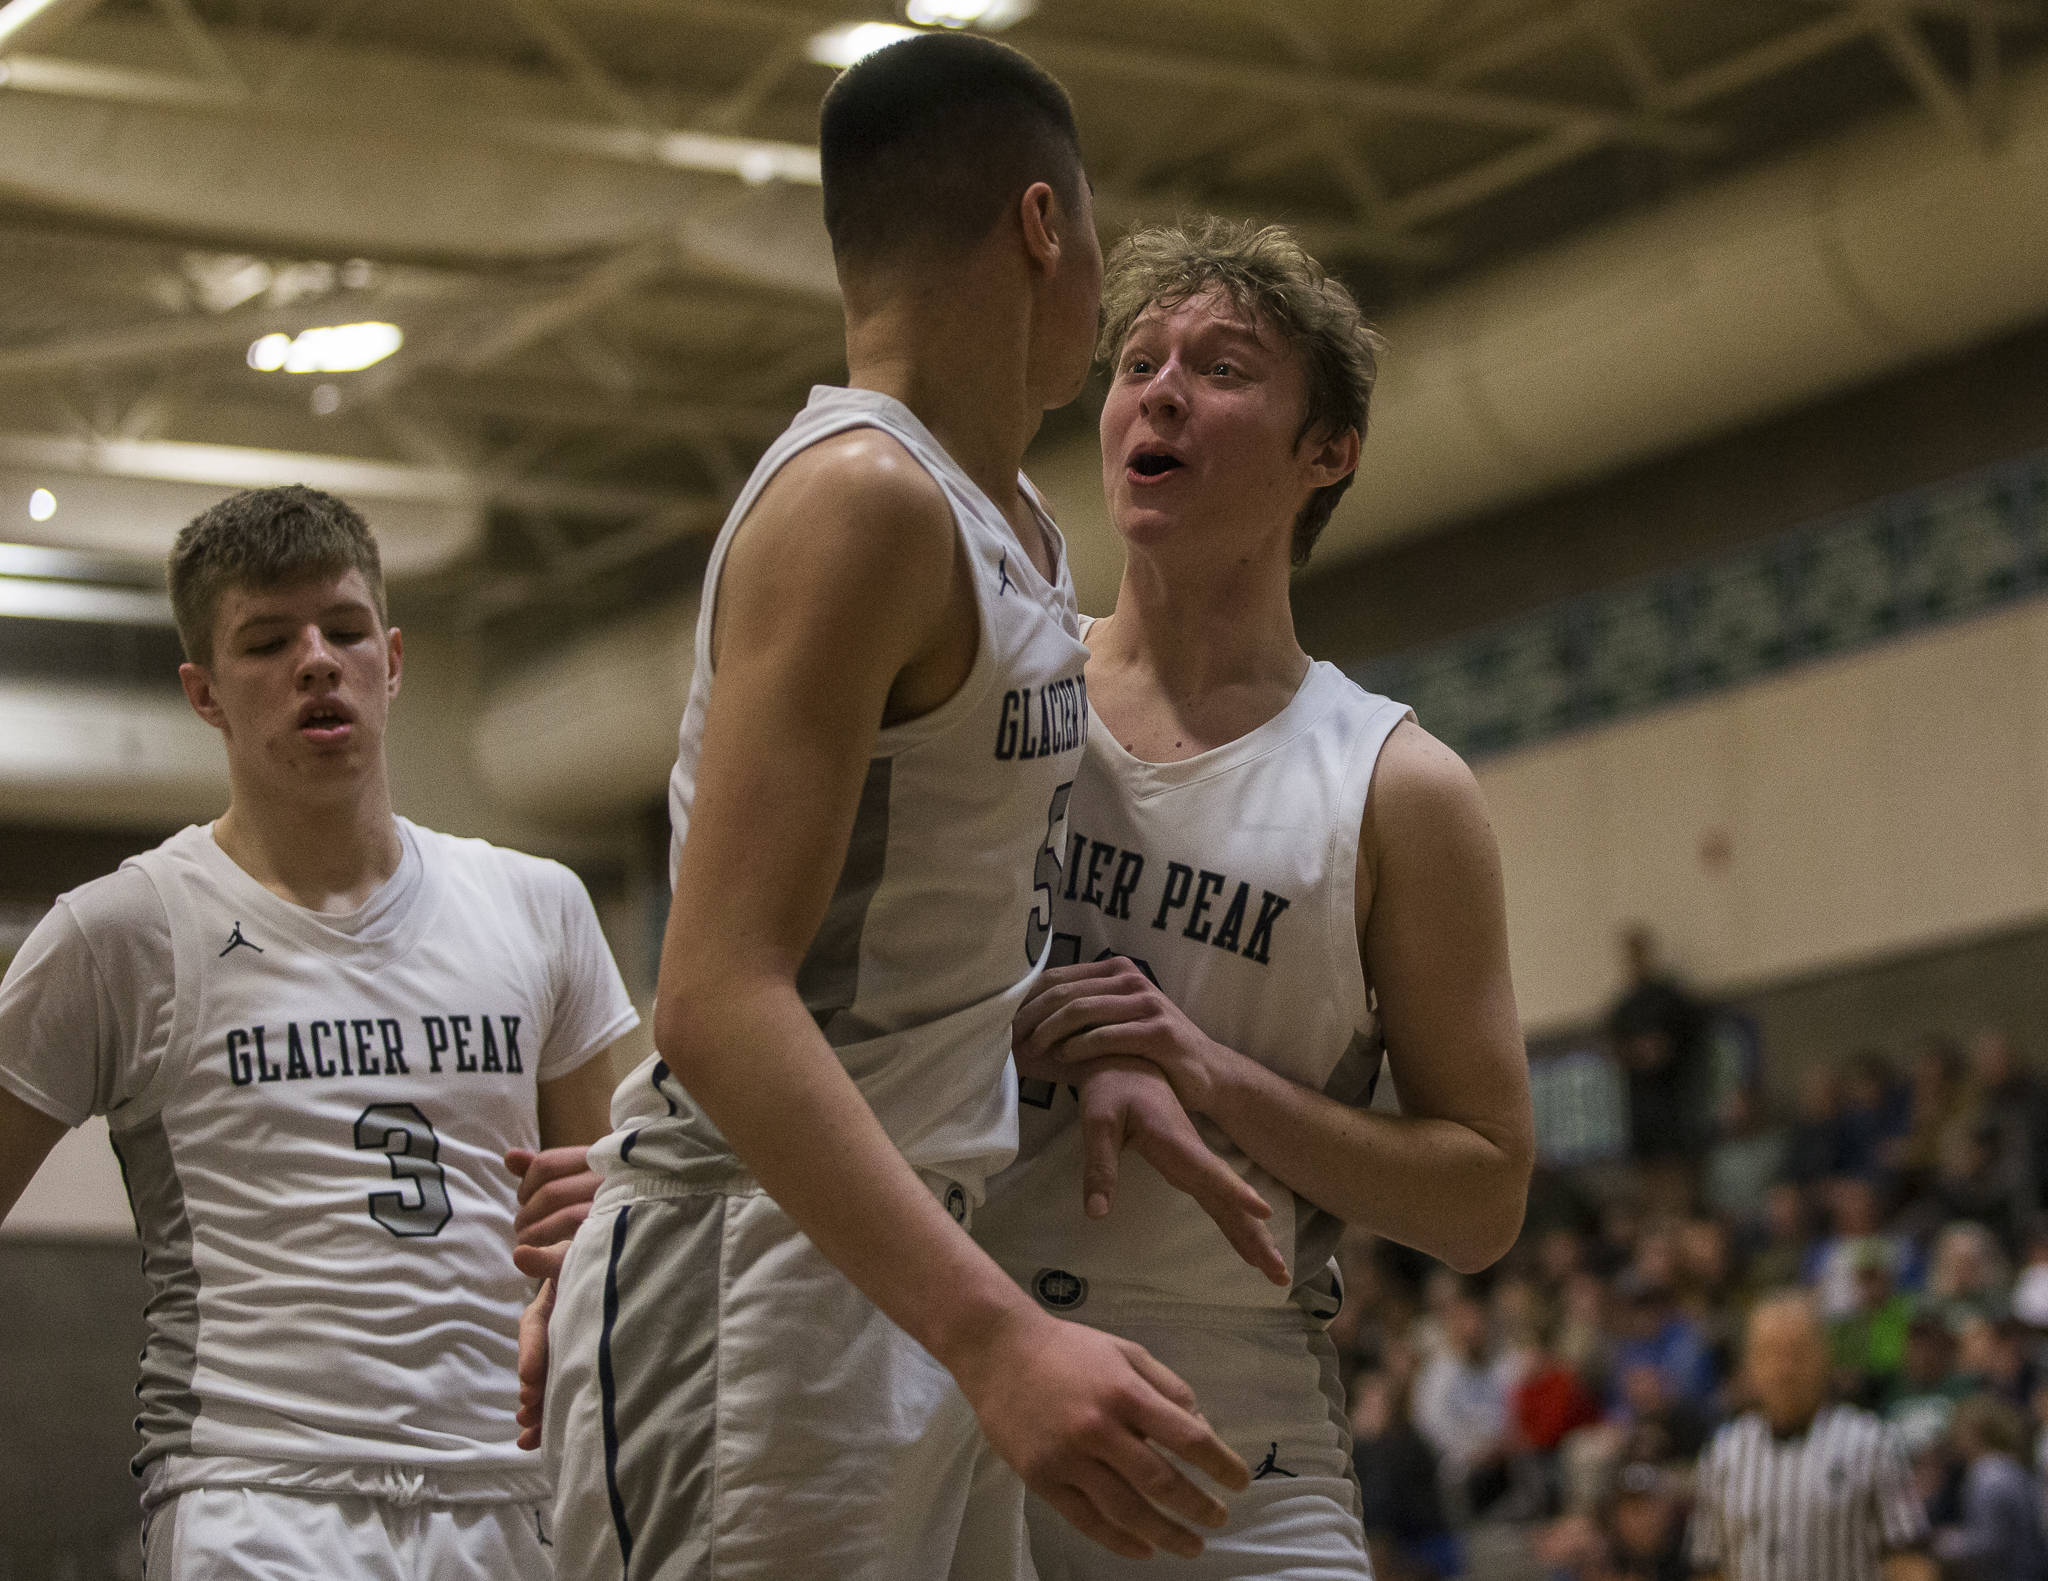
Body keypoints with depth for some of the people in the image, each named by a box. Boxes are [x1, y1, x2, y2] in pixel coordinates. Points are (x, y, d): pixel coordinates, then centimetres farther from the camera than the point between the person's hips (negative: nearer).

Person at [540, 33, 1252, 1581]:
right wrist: (997, 1333, -34)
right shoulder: (859, 498, -15)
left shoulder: (1019, 527, 15)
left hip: (906, 1266, 10)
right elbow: (718, 999, -24)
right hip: (748, 1279, -9)